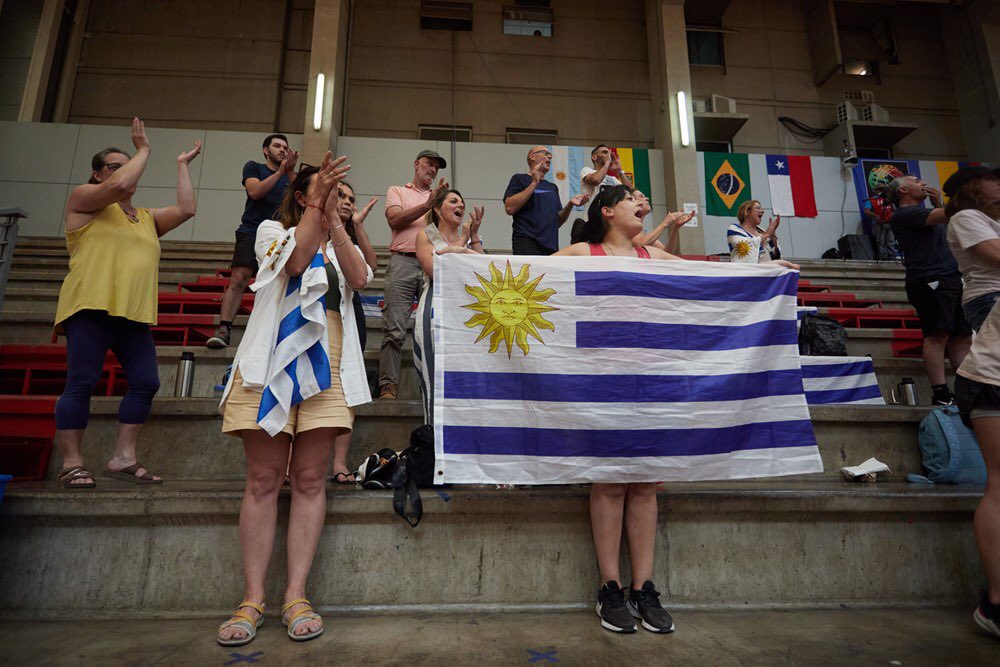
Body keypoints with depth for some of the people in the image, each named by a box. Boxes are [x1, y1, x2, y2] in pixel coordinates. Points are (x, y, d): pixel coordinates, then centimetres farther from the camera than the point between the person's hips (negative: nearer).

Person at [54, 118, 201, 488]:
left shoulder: (148, 218, 24)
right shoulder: (83, 199, 8)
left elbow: (186, 209, 10)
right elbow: (119, 186, -12)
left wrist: (182, 164, 20)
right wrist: (143, 149, 1)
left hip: (135, 315, 6)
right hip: (91, 308, -6)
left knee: (145, 383, -2)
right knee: (81, 384, -6)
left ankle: (123, 459, 6)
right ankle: (71, 464, 2)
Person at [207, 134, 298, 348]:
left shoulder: (289, 175, 21)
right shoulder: (254, 167, 13)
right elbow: (255, 191, -6)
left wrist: (290, 172, -9)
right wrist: (280, 172, -9)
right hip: (251, 232, -3)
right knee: (238, 279, -17)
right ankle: (224, 330, -21)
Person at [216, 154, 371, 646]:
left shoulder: (341, 244, 22)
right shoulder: (272, 230, 14)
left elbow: (359, 279, -1)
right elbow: (296, 259, -9)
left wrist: (333, 218, -1)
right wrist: (317, 205, -9)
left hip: (325, 365, 2)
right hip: (271, 360, -2)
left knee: (310, 481, -1)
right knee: (264, 481, -1)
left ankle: (296, 597, 4)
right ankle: (253, 599, 7)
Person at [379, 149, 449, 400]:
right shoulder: (397, 191, 20)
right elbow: (394, 220, 1)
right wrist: (428, 204, -3)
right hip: (403, 262, -2)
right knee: (394, 330, -9)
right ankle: (388, 387, -8)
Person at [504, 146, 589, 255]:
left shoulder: (552, 187, 23)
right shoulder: (520, 179, 8)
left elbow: (558, 221, 20)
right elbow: (509, 208, -9)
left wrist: (570, 204, 2)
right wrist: (534, 183, -7)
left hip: (551, 246, 5)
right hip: (527, 243, -5)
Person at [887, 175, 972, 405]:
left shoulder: (926, 212, 28)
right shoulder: (904, 214, -2)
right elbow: (948, 214, -13)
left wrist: (938, 203, 20)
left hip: (951, 279, 10)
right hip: (930, 280, -10)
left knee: (962, 337, 5)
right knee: (937, 335, -15)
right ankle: (940, 394, -16)